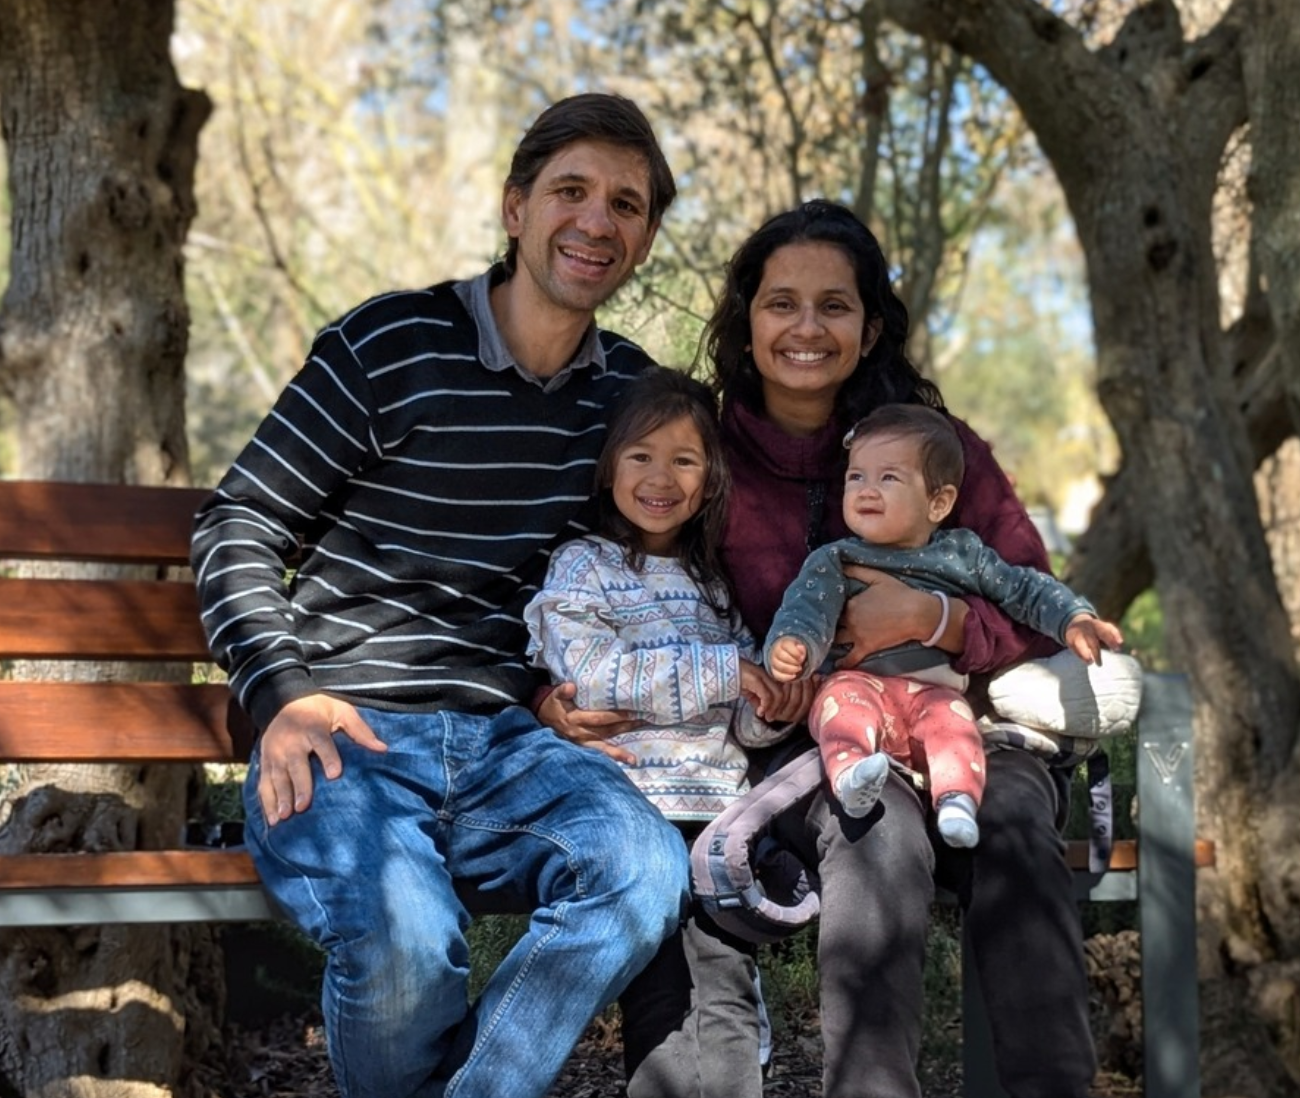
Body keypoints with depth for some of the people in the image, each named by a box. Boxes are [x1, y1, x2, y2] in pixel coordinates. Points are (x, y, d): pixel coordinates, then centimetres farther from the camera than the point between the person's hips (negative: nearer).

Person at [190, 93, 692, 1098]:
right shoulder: (391, 346, -4)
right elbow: (238, 528, 0)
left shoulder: (629, 390, 11)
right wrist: (285, 692, -15)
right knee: (402, 934, -34)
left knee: (646, 866, -28)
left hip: (503, 743, 4)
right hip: (344, 735, -4)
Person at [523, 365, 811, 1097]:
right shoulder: (584, 567, 4)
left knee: (731, 1000, -5)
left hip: (716, 808, 4)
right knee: (662, 1006, -9)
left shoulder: (715, 583, 19)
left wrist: (772, 713, -4)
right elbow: (589, 674, -14)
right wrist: (722, 669, -14)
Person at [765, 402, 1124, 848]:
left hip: (937, 693, 1)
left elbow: (1025, 588, 23)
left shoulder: (961, 553, 20)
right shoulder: (834, 561, 15)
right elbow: (806, 607, -1)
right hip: (864, 681, -1)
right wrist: (790, 644, -25)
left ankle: (957, 799, -47)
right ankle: (850, 772, -54)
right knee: (842, 694, -33)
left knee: (952, 719, -31)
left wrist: (1075, 620, 6)